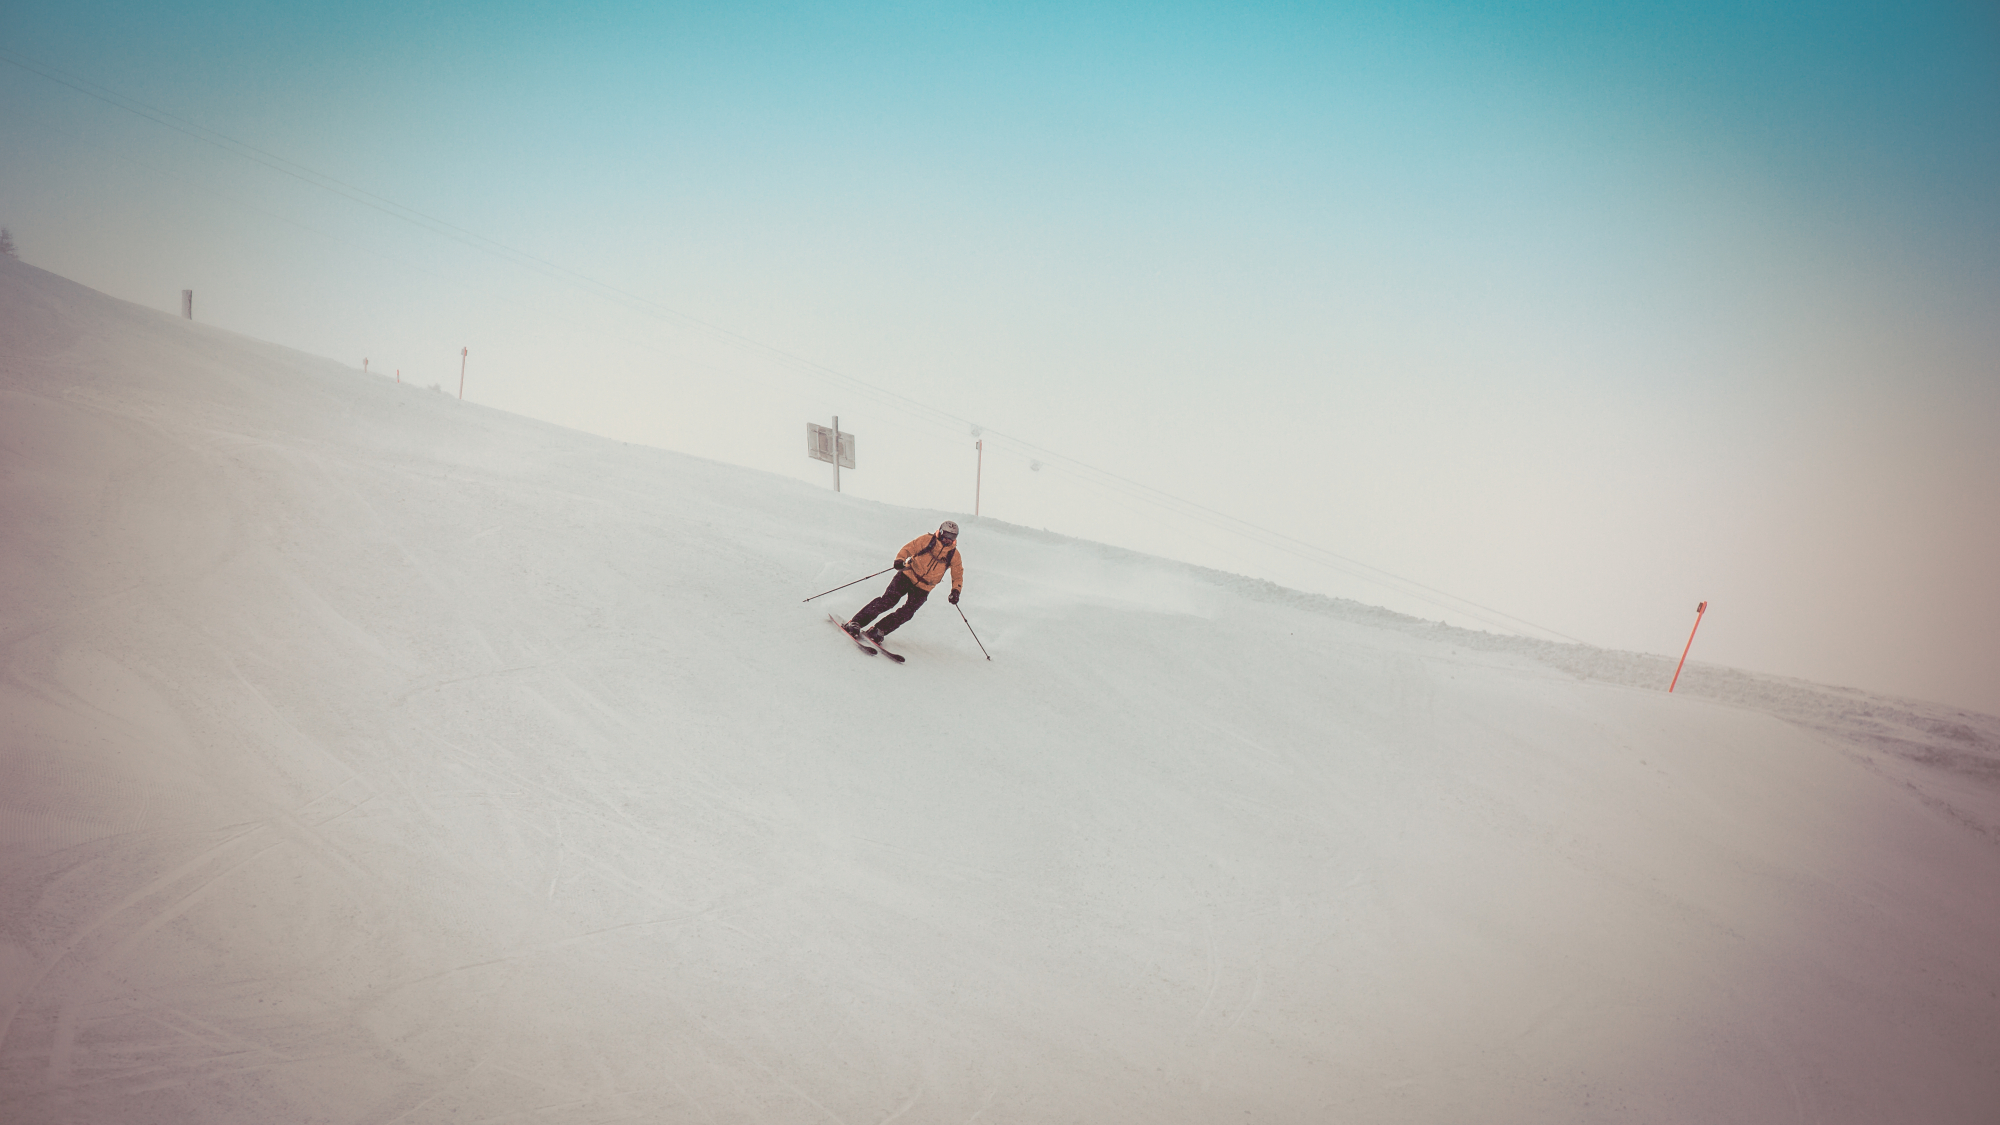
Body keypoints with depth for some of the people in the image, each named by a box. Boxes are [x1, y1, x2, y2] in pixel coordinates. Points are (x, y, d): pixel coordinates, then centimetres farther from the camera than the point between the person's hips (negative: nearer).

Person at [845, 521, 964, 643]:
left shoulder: (954, 555, 0)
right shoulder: (927, 540, -6)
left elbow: (958, 575, 10)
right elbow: (909, 548, -5)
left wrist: (955, 591, -6)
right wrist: (900, 560, -24)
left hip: (923, 589, 2)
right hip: (908, 576, -2)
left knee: (906, 613, -13)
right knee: (887, 601, -13)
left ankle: (878, 631, -7)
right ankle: (855, 623, -9)